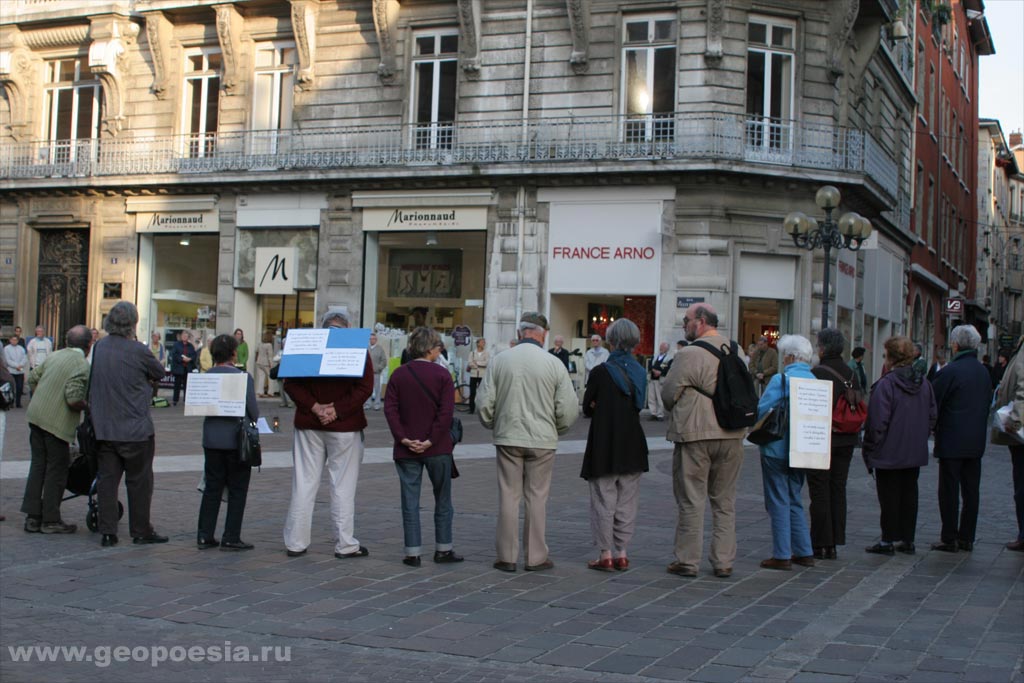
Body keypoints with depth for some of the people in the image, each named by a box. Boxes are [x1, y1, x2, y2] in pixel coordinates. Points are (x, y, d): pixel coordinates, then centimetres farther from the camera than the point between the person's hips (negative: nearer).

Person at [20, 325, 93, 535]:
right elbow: (73, 399, -22)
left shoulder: (54, 356, 10)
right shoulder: (82, 365, -14)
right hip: (57, 421, -7)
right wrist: (87, 407, -3)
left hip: (36, 415, 8)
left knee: (38, 466, 14)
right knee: (57, 470, 4)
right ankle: (51, 520, 9)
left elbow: (33, 378, 17)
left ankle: (32, 517, 18)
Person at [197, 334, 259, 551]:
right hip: (237, 438, -4)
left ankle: (204, 535, 13)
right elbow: (254, 410, -11)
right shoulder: (243, 377, -14)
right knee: (237, 490, 5)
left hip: (211, 439, 4)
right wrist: (252, 425, 9)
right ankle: (231, 537, 5)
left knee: (212, 487, 13)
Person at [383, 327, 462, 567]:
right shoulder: (442, 374, -6)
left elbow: (390, 409, -4)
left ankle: (413, 552, 6)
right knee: (442, 500, 12)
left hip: (406, 450, 2)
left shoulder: (399, 374, 3)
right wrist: (431, 440, -12)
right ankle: (443, 549, 18)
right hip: (438, 449, -2)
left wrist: (402, 438, -7)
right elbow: (446, 412, -14)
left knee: (410, 501, 6)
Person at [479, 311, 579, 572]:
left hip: (508, 438, 1)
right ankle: (535, 556, 12)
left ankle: (507, 556, 10)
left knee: (508, 496, 7)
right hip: (542, 440, -1)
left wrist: (493, 425, 18)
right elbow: (569, 408, -5)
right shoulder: (554, 364, -5)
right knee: (537, 498, 7)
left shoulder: (500, 360, -2)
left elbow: (485, 402, -1)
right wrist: (555, 430, 14)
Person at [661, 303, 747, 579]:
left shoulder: (689, 354, -14)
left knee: (691, 500, 3)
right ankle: (723, 561, 15)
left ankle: (687, 561, 8)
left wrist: (678, 411, 14)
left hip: (695, 435, -5)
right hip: (731, 434, 6)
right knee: (725, 501, 12)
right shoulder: (736, 352, 5)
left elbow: (668, 393, -6)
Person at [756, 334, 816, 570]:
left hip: (777, 449, -6)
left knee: (779, 502, 2)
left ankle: (782, 555, 4)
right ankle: (804, 552, 19)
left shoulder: (781, 379, -15)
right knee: (794, 500, 18)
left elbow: (761, 411, -16)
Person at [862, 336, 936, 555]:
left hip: (889, 453, -6)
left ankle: (888, 541, 6)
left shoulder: (886, 384, -17)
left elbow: (877, 422, -18)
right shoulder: (924, 384, 4)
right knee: (909, 494, 13)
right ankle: (907, 540, 19)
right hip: (915, 453, 6)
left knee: (889, 496, 2)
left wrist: (870, 448, -8)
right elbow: (932, 417, 11)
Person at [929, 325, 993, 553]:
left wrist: (934, 430, 6)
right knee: (971, 490, 10)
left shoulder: (949, 372, -15)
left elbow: (933, 405, -10)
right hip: (976, 441, 6)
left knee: (949, 491, 0)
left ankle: (949, 539, 2)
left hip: (951, 442, -6)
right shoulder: (984, 372, 7)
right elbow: (988, 404, 14)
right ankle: (966, 538, 16)